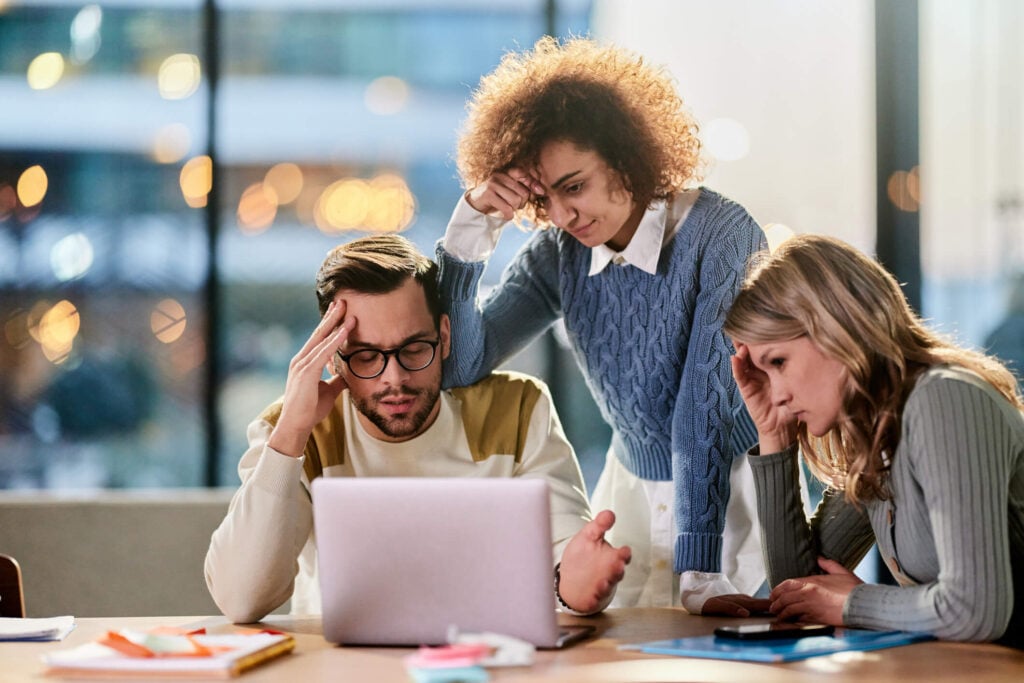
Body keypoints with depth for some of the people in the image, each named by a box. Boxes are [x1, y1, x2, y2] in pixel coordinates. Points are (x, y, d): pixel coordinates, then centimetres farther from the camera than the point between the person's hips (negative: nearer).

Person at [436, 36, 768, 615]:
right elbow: (460, 365, -8)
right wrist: (473, 222, -17)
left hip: (738, 495, -4)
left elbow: (707, 405, -27)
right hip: (632, 494, 5)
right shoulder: (557, 253, -4)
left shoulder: (721, 235, -20)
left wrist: (700, 575, -32)